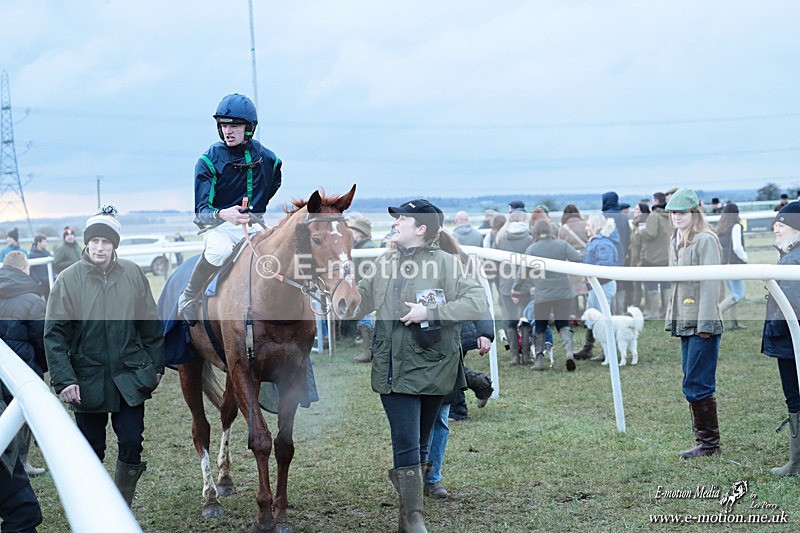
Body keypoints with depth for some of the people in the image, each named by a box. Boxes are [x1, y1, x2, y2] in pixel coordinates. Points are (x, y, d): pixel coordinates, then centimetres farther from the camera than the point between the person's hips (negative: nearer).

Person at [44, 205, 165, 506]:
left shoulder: (133, 274, -1)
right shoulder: (68, 280, -7)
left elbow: (151, 325, 7)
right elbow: (54, 334, -8)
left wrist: (156, 365, 8)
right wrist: (63, 380, -15)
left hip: (130, 377, 1)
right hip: (87, 380, -1)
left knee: (132, 442, 2)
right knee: (92, 450, 9)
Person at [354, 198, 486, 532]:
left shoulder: (444, 263, -6)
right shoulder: (385, 263, 8)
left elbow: (477, 302, -15)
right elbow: (360, 299, 22)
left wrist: (430, 312, -20)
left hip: (433, 366, -2)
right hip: (395, 369, 2)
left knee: (420, 445, 13)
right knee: (407, 446, -5)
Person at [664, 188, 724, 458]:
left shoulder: (705, 240, -10)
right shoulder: (675, 241, 15)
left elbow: (710, 283, -14)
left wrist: (705, 323, -17)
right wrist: (672, 316, 17)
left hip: (703, 324, -8)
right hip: (685, 323, 8)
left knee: (696, 386, -6)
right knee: (694, 385, 11)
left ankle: (709, 443, 4)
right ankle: (704, 441, 18)